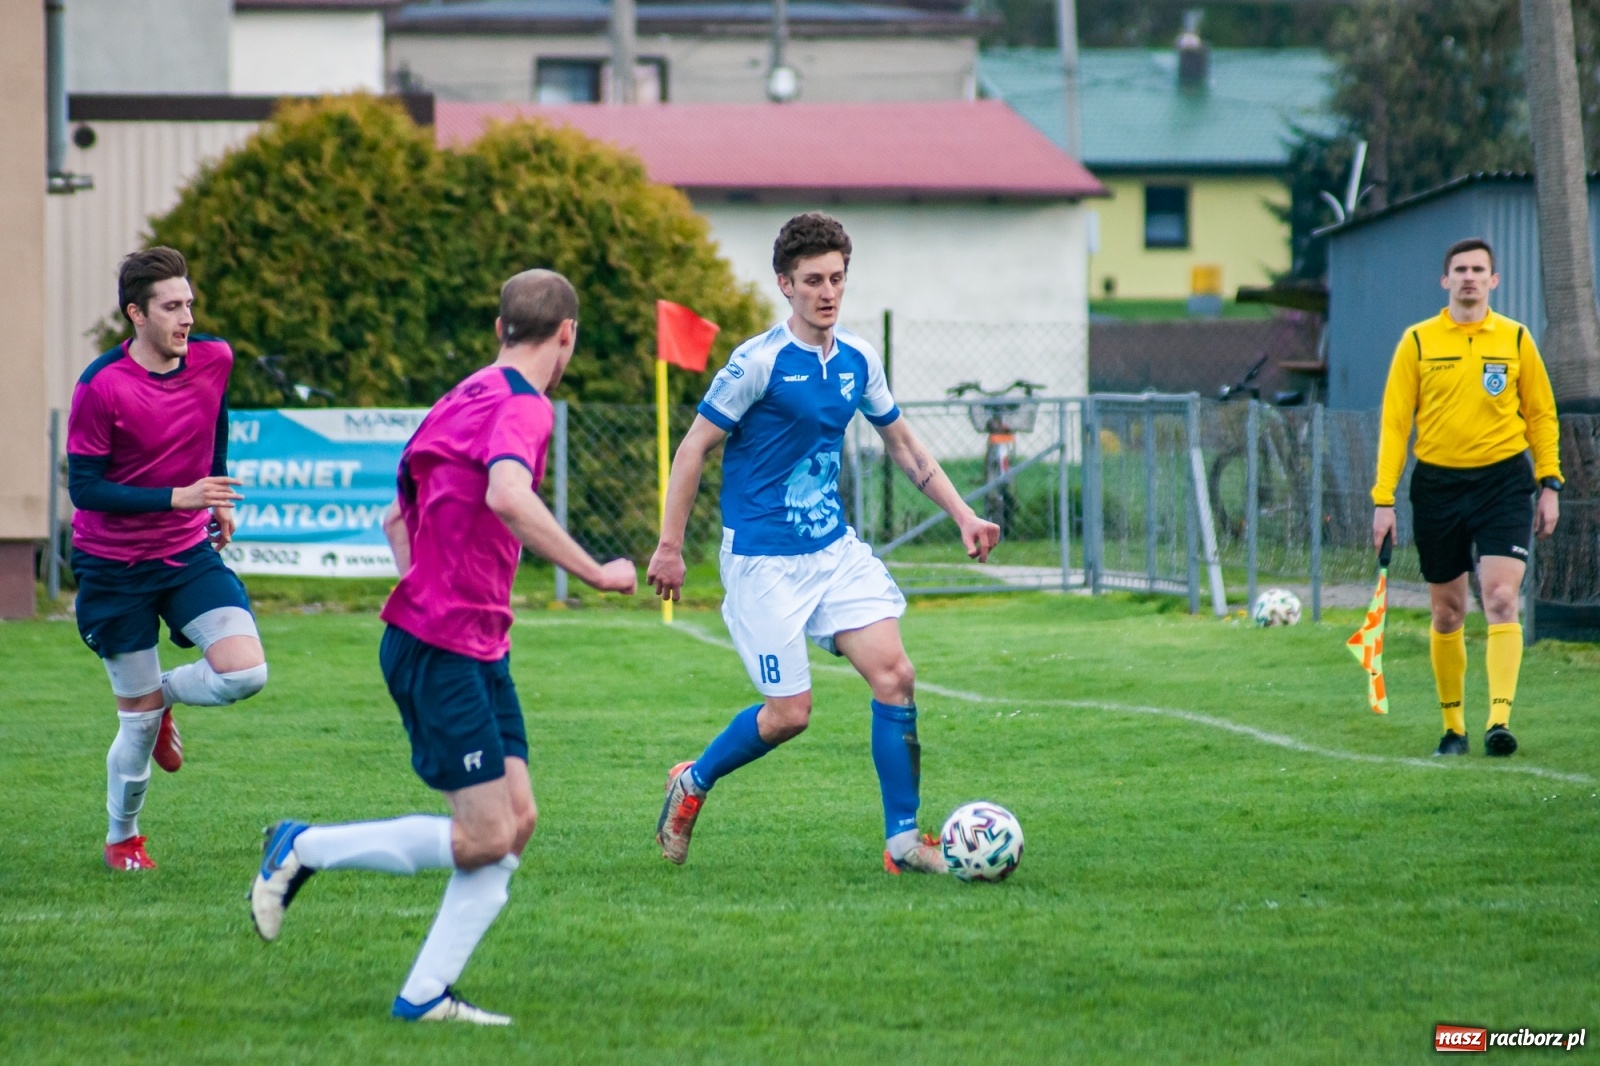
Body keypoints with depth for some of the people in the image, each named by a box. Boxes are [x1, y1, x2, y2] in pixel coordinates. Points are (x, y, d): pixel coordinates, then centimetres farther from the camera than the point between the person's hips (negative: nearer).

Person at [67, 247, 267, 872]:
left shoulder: (214, 360, -4)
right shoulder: (101, 388, -19)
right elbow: (83, 488, -19)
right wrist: (177, 497, -27)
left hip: (189, 552, 4)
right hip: (115, 568, -4)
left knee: (245, 673, -16)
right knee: (138, 719, 0)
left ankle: (161, 698, 17)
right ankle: (121, 838, 25)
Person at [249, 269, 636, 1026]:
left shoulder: (471, 398, 16)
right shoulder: (522, 405, -13)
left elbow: (397, 519, 25)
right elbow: (509, 498, -34)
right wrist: (596, 574, -26)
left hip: (479, 648, 10)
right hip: (442, 650, -10)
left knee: (516, 819, 5)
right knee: (484, 837, -8)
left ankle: (426, 994, 3)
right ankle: (304, 848, 4)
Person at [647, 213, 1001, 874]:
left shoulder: (857, 360, 5)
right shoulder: (759, 362, -14)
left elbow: (902, 444, 18)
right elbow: (693, 450, -10)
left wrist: (962, 514, 10)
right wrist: (670, 548, -11)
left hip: (835, 548, 6)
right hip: (763, 561, -6)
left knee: (894, 675, -8)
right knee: (790, 712, -6)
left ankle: (903, 840, -1)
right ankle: (693, 783, 22)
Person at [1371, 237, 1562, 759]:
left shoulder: (1515, 339, 5)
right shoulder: (1418, 342, 2)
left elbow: (1541, 414, 11)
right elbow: (1394, 422, 3)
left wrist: (1550, 484, 3)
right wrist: (1383, 498, -3)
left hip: (1503, 481, -1)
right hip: (1438, 483, 1)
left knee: (1501, 600, -14)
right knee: (1446, 613, 7)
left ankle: (1500, 720, -20)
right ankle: (1452, 725, 17)